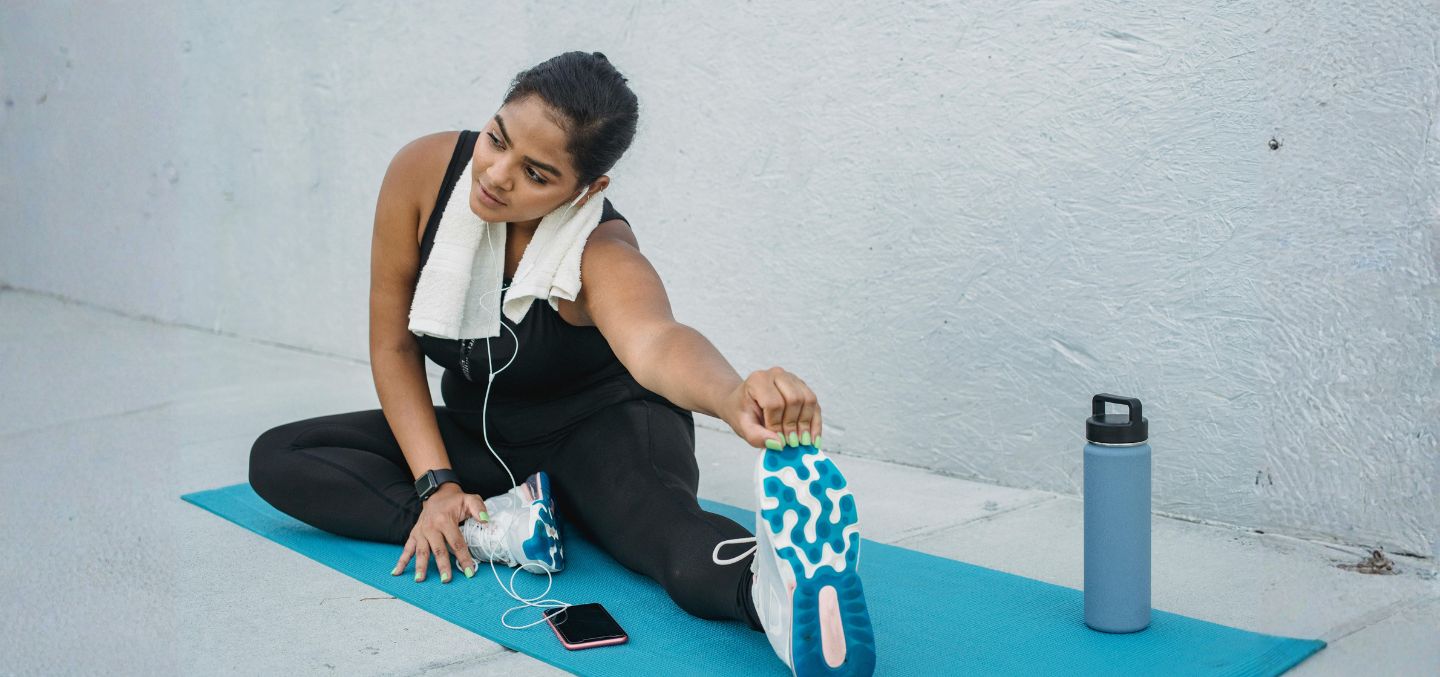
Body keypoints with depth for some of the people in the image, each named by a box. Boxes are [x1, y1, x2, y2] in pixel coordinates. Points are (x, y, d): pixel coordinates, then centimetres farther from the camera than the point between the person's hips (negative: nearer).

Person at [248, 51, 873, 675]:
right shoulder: (424, 171, -18)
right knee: (277, 459, -12)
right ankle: (493, 530, -27)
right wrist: (436, 482, -17)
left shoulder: (601, 254, -30)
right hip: (478, 433, 6)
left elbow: (654, 341, -54)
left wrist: (734, 396, -77)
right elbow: (393, 345, -9)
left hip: (600, 429, -5)